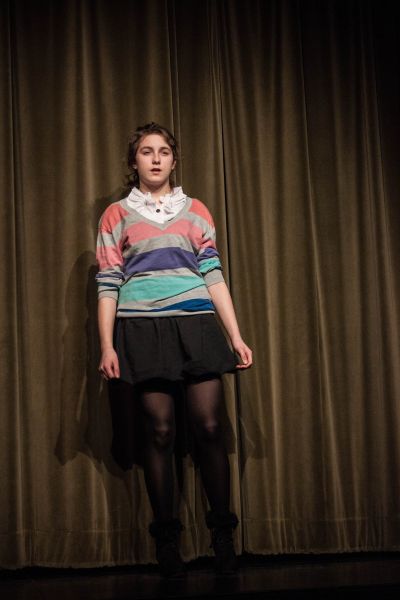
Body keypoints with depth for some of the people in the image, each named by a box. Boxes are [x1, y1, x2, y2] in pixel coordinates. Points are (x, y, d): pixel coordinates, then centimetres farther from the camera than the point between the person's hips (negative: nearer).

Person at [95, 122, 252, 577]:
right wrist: (107, 347, -3)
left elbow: (214, 277, 10)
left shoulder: (195, 212, 15)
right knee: (160, 431, -2)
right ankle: (166, 540, 8)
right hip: (144, 329, -1)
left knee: (209, 427, -4)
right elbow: (108, 284, 6)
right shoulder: (116, 216, 10)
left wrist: (237, 337, 3)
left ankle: (222, 533, 7)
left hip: (196, 325, 1)